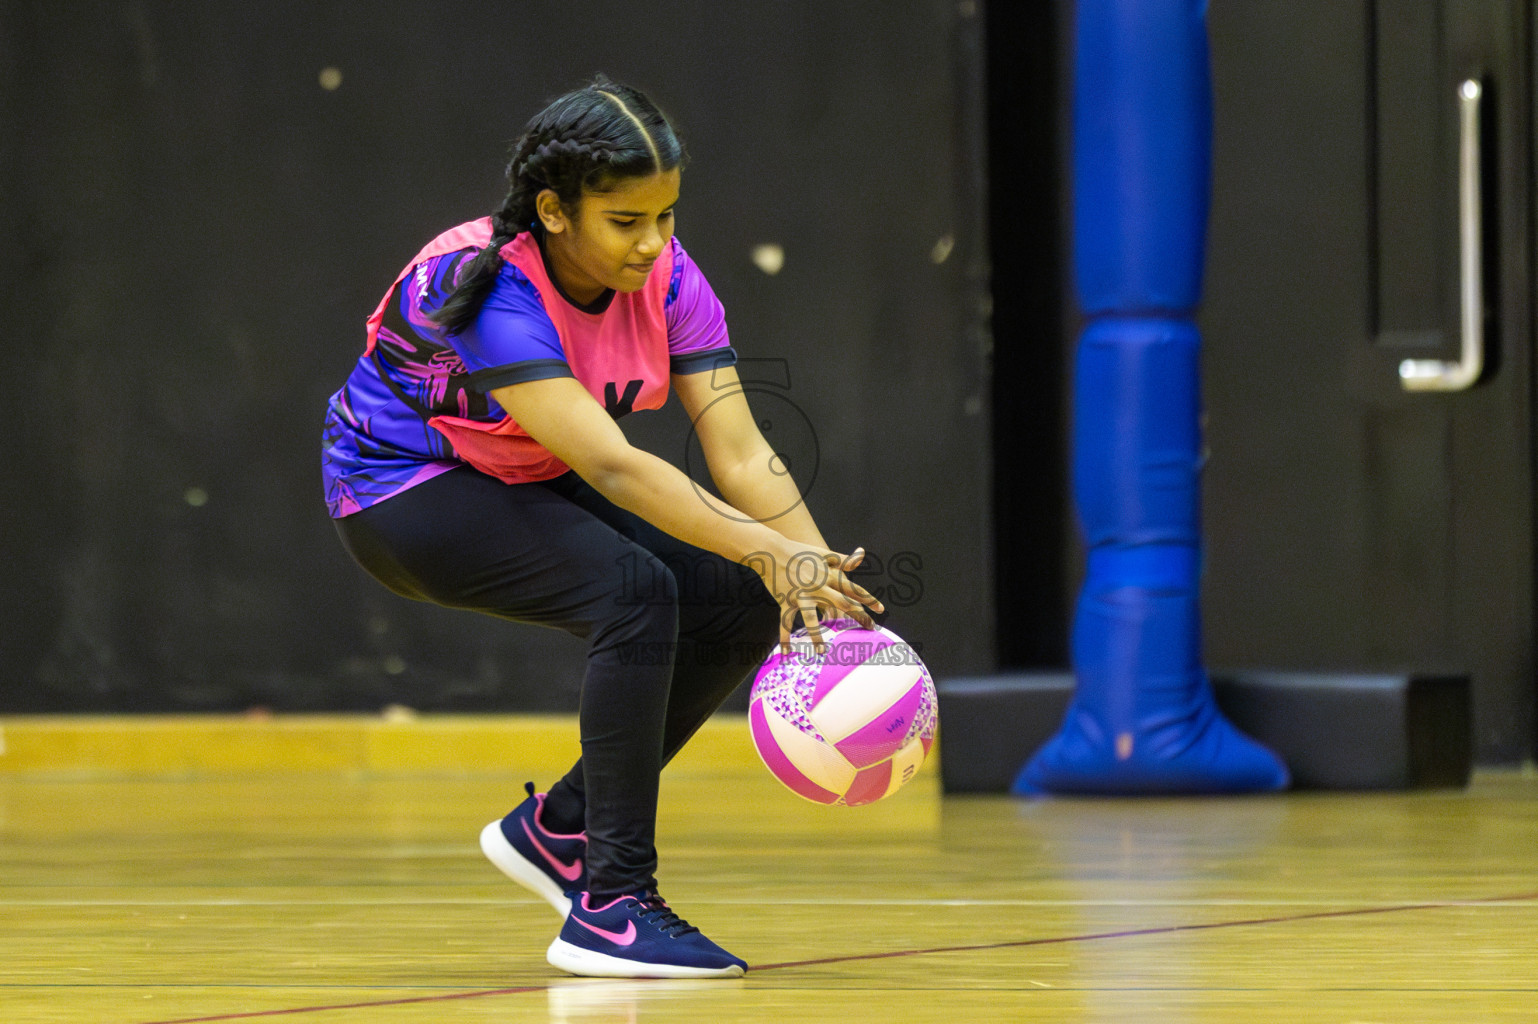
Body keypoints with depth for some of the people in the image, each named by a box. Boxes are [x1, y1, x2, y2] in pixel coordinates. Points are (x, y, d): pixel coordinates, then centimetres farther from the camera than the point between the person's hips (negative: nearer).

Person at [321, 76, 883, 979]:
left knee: (745, 604, -8)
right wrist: (771, 552, -50)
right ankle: (609, 907, -25)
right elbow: (610, 466, -42)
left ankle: (558, 828, 8)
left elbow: (740, 449, -20)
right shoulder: (490, 289, -33)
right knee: (636, 593, -29)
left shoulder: (666, 278, -14)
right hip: (403, 495, -7)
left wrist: (818, 569, -35)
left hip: (528, 488, 7)